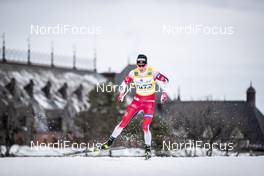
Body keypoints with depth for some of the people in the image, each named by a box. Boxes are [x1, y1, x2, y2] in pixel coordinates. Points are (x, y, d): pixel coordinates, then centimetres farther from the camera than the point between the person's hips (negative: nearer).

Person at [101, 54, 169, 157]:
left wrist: (164, 92, -17)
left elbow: (164, 80, -6)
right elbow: (125, 82, 13)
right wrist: (122, 93, 3)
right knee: (124, 121, -2)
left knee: (145, 126, -15)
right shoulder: (133, 73, -5)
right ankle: (110, 141, 11)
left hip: (149, 102, -3)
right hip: (137, 100, 3)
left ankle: (148, 148, 2)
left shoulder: (152, 72, -15)